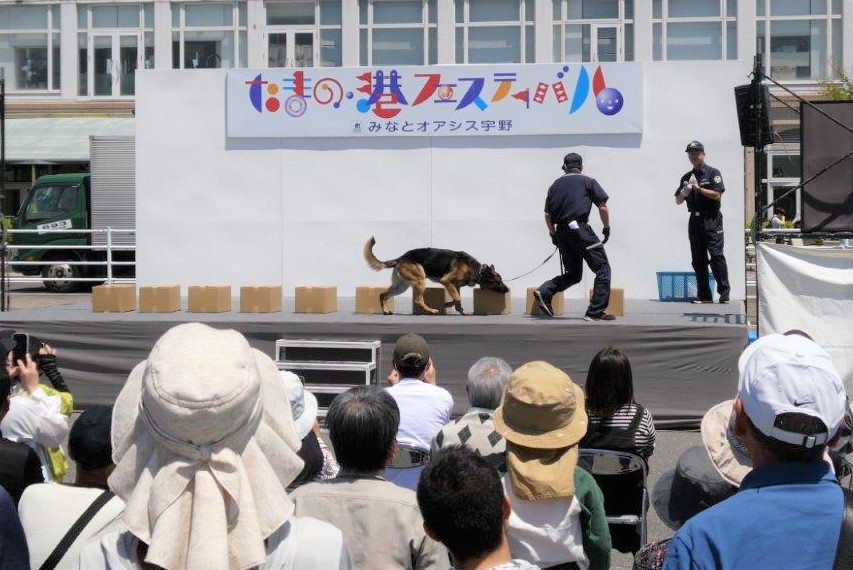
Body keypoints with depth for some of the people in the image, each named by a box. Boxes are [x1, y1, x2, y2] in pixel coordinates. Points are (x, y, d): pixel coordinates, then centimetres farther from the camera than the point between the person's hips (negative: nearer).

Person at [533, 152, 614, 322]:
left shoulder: (555, 185, 17)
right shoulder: (588, 182, 6)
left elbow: (547, 215, 15)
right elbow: (603, 207, 0)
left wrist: (553, 234, 26)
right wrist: (607, 228, 12)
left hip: (562, 232, 6)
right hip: (580, 229, -6)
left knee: (573, 274, 18)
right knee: (603, 269, 1)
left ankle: (544, 292, -1)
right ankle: (595, 312, -5)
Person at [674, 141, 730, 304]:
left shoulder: (713, 173, 1)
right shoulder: (686, 178, 16)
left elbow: (717, 195, -10)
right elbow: (678, 201, 14)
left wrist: (698, 188, -13)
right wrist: (685, 191, -6)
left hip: (712, 220, -6)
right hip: (695, 220, 6)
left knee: (716, 255, -12)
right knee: (698, 259, 3)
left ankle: (724, 291, -8)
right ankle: (704, 295, 6)